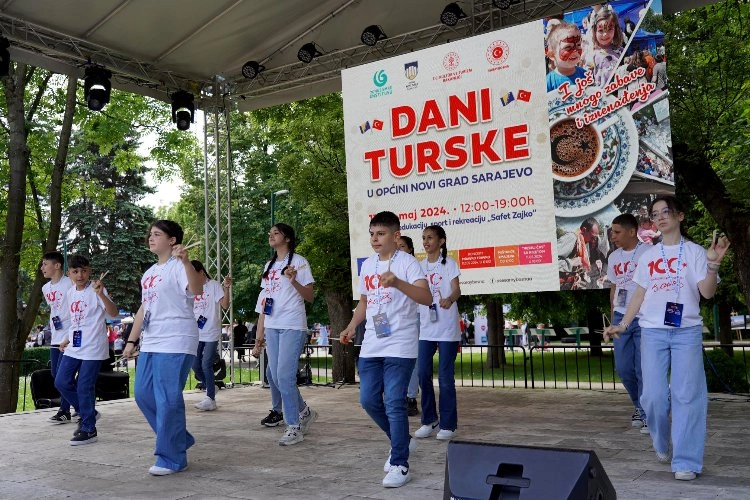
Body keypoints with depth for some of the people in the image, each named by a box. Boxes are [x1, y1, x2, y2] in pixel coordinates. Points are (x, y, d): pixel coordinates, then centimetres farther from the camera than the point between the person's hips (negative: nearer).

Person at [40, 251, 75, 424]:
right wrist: (52, 326, 18)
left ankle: (65, 411, 2)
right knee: (56, 374, 9)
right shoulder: (45, 288, 13)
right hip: (55, 338, 8)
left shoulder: (70, 283, -11)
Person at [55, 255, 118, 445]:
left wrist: (101, 294, -35)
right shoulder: (70, 293, 12)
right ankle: (88, 413, 24)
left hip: (93, 348, -8)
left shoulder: (95, 290, -10)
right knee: (61, 382, 7)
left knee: (84, 387, -6)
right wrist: (67, 340, 20)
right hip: (74, 347, 8)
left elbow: (113, 313, -22)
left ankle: (88, 430, 7)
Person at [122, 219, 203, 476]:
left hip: (175, 344, -9)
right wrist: (131, 341, 22)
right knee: (143, 395, 11)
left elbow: (196, 289, -28)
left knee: (167, 400, -7)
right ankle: (179, 439, 26)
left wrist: (186, 261, -43)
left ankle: (172, 458, 6)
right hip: (150, 344, 9)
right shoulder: (149, 273, 19)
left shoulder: (178, 266, -7)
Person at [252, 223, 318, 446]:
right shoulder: (269, 266, 19)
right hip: (272, 327, 7)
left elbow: (310, 297, -6)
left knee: (284, 376, -13)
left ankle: (294, 427, -3)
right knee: (275, 376, 7)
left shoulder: (298, 262, -2)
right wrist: (259, 336, 17)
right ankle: (304, 412, 26)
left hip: (292, 327, -7)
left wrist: (294, 281, -23)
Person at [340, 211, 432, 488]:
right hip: (371, 346, 7)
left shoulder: (407, 262, -9)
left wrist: (397, 283, -37)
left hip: (400, 347, -7)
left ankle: (400, 465, 5)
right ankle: (402, 441, 31)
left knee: (394, 404, -8)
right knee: (369, 400, 9)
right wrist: (351, 327, 9)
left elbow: (426, 298, -23)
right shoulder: (367, 265, 12)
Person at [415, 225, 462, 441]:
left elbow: (456, 289, -16)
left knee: (446, 377, -2)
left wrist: (449, 299, -38)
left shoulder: (449, 263, -3)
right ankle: (429, 420, 18)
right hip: (425, 328, 5)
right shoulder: (420, 266, 12)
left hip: (447, 328, -5)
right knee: (423, 374, 4)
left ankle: (448, 425, 8)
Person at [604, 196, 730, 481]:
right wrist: (622, 325, 5)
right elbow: (639, 295, 13)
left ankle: (686, 461, 2)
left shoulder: (695, 252, 3)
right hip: (652, 332, 3)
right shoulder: (648, 256, 12)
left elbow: (707, 292, -6)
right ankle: (662, 447, 24)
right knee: (654, 396, 0)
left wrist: (713, 264, -21)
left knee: (686, 395, -4)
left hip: (687, 332, -2)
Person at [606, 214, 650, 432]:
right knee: (623, 367, 7)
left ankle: (647, 414, 9)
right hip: (621, 317, 6)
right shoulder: (614, 257, 12)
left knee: (644, 369, -3)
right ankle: (639, 404, 29)